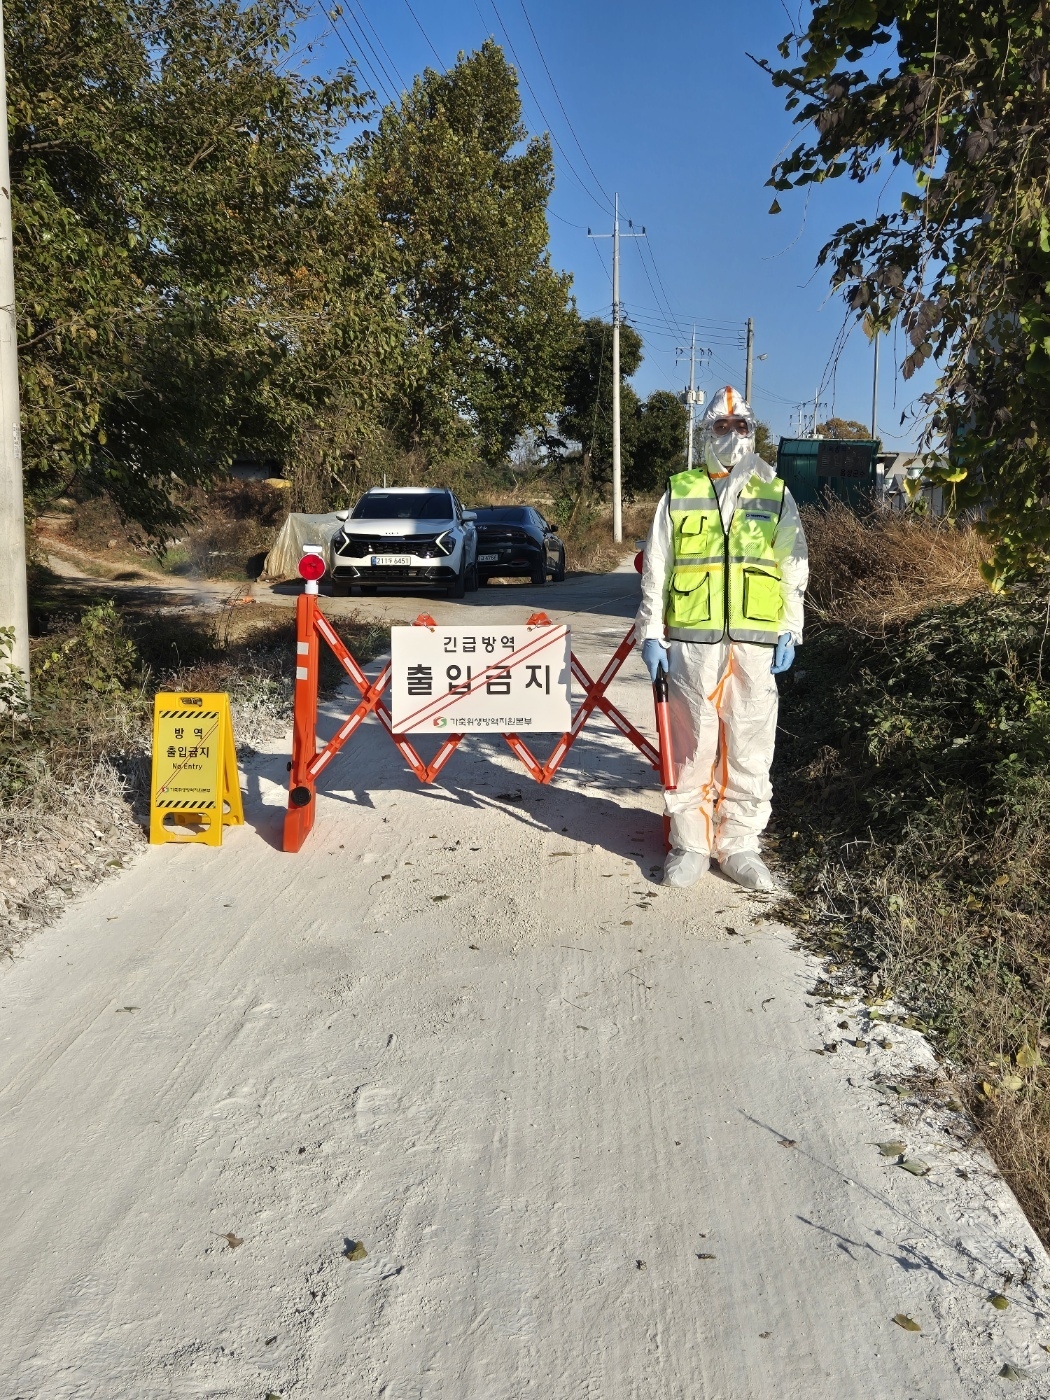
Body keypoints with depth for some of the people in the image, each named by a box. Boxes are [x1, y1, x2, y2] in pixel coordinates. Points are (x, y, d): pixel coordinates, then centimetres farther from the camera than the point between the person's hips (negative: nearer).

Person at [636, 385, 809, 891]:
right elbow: (655, 570, 9)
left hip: (756, 642, 1)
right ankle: (690, 843, 13)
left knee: (749, 749, 2)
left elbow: (794, 571, 13)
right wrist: (650, 633, 2)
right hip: (692, 641, -1)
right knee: (692, 746, 2)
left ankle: (739, 844, 14)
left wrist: (790, 632, 3)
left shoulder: (776, 497, 12)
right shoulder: (679, 494, 10)